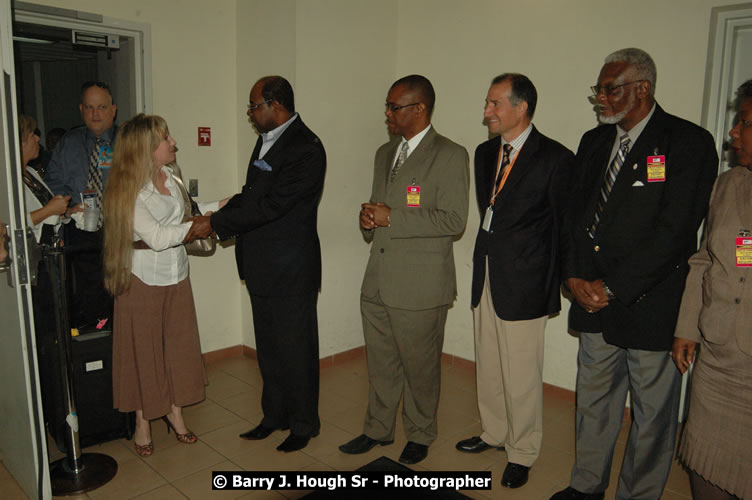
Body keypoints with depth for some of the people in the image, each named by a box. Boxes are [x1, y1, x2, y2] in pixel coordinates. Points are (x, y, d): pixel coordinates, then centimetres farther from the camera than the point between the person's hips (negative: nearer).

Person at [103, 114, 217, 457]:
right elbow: (156, 237, -23)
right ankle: (142, 424, 25)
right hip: (143, 281, -6)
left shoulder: (169, 176, 2)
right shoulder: (128, 190, -18)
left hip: (177, 277, 6)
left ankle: (175, 412, 32)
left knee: (179, 345, 14)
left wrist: (217, 206, 7)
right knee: (144, 351, 7)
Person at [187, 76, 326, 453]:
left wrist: (216, 224, -16)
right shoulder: (267, 139, 11)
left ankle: (303, 425, 24)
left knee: (295, 350, 6)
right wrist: (216, 216, 0)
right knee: (268, 348, 19)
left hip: (291, 270, -9)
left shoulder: (306, 149, -18)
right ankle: (274, 416, 36)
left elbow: (270, 205, -22)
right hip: (262, 267, 9)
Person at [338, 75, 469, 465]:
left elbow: (453, 220, -16)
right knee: (380, 363, 18)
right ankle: (378, 429, 36)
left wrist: (392, 218, -17)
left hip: (420, 283, -6)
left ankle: (419, 436, 31)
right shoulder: (385, 153, 15)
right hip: (377, 280, 7)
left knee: (420, 366, 9)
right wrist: (369, 218, 0)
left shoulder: (449, 155, -9)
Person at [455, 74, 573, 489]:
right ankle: (494, 432, 39)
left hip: (523, 283, -6)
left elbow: (565, 226, -7)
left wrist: (553, 286, -5)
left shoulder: (554, 158, -11)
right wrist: (487, 255, 11)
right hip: (485, 277, 7)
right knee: (488, 366, 18)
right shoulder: (485, 153, 9)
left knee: (521, 375, 4)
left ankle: (521, 452, 24)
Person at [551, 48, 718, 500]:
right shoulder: (594, 141, 10)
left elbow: (675, 231, -16)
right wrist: (576, 277, -3)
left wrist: (612, 288, -15)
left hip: (651, 306, -5)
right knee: (594, 400, 18)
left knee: (653, 414, 8)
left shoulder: (688, 142, -9)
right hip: (595, 300, 6)